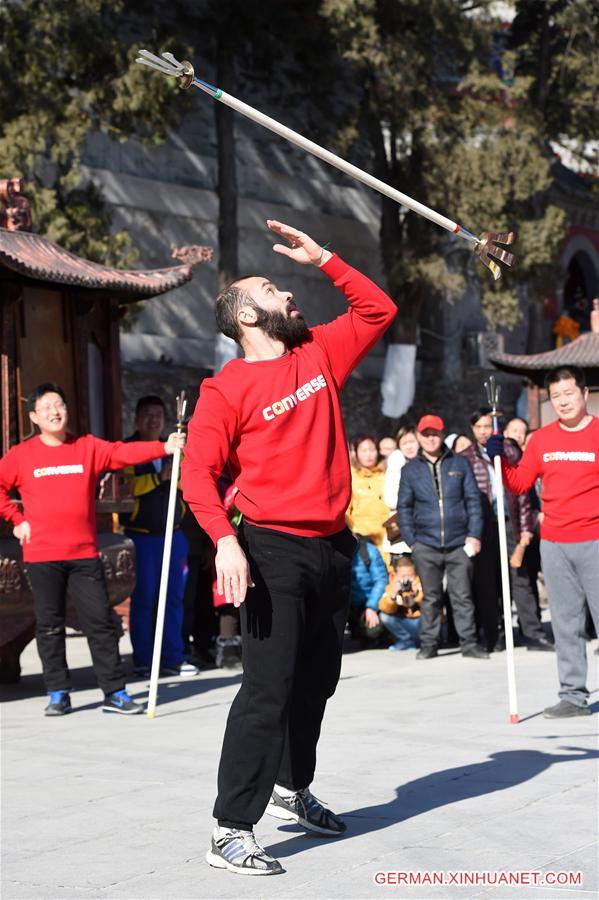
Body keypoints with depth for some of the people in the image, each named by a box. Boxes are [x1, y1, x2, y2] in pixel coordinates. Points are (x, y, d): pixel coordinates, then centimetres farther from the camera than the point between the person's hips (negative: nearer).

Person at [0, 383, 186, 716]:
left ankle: (115, 693, 4)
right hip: (42, 555, -1)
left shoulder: (89, 447, 4)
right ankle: (58, 694, 15)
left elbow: (125, 452, -9)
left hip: (84, 553, 1)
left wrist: (164, 447, -24)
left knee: (101, 622, 0)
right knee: (50, 626, 6)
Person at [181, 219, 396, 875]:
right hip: (273, 550, -7)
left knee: (317, 678, 18)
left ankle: (292, 789, 37)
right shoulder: (227, 388, -8)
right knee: (268, 688, -12)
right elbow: (198, 471, -14)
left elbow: (378, 310, 18)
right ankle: (231, 832, -9)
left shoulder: (318, 354, 11)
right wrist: (224, 539, -27)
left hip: (332, 549, 7)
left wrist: (321, 258, 10)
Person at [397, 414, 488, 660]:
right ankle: (428, 644, 12)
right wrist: (411, 540, 1)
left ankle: (469, 643, 6)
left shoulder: (460, 464, 6)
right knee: (430, 597, 6)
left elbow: (472, 500, 5)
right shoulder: (411, 470, 8)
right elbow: (404, 507, 10)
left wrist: (474, 534, -3)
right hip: (426, 545, 1)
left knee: (462, 596, 1)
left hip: (459, 543, -1)